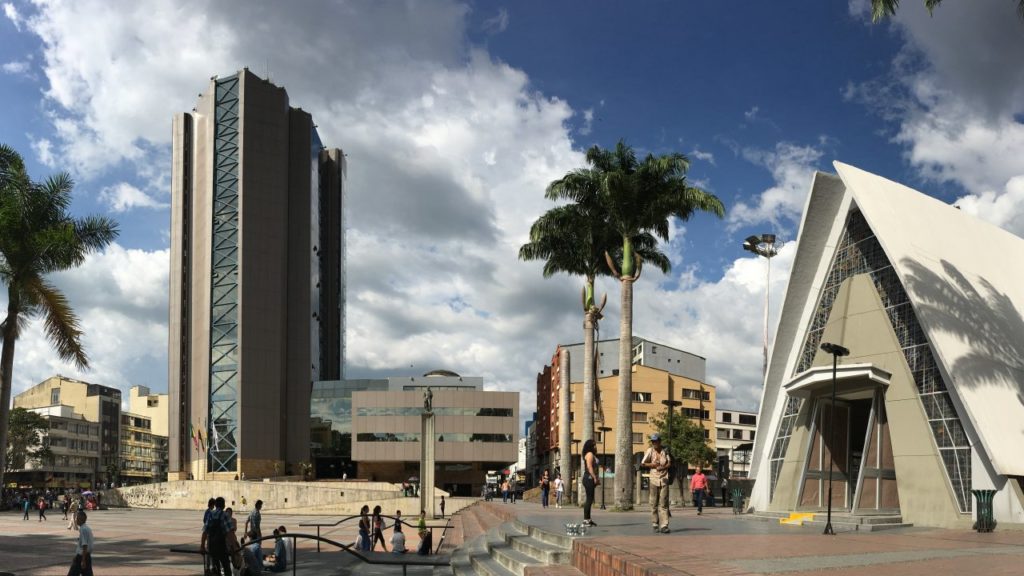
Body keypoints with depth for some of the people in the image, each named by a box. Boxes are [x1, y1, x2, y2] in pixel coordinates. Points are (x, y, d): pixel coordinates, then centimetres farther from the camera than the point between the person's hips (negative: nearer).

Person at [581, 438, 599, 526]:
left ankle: (588, 519, 12)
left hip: (590, 479, 10)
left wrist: (596, 478, 18)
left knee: (590, 499, 10)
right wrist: (595, 478, -20)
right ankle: (586, 519, -12)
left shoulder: (592, 455, 22)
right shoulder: (590, 454, -9)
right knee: (589, 499, -11)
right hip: (589, 478, -10)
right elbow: (589, 467, -18)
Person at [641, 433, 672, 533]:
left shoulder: (665, 450, 5)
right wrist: (652, 465, -12)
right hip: (654, 479, -1)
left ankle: (664, 526, -8)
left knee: (664, 503, -5)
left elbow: (669, 463, 6)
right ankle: (655, 525, 11)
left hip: (664, 479, 1)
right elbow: (642, 464, 3)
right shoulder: (650, 451, 1)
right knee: (654, 503, 2)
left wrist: (663, 467, -14)